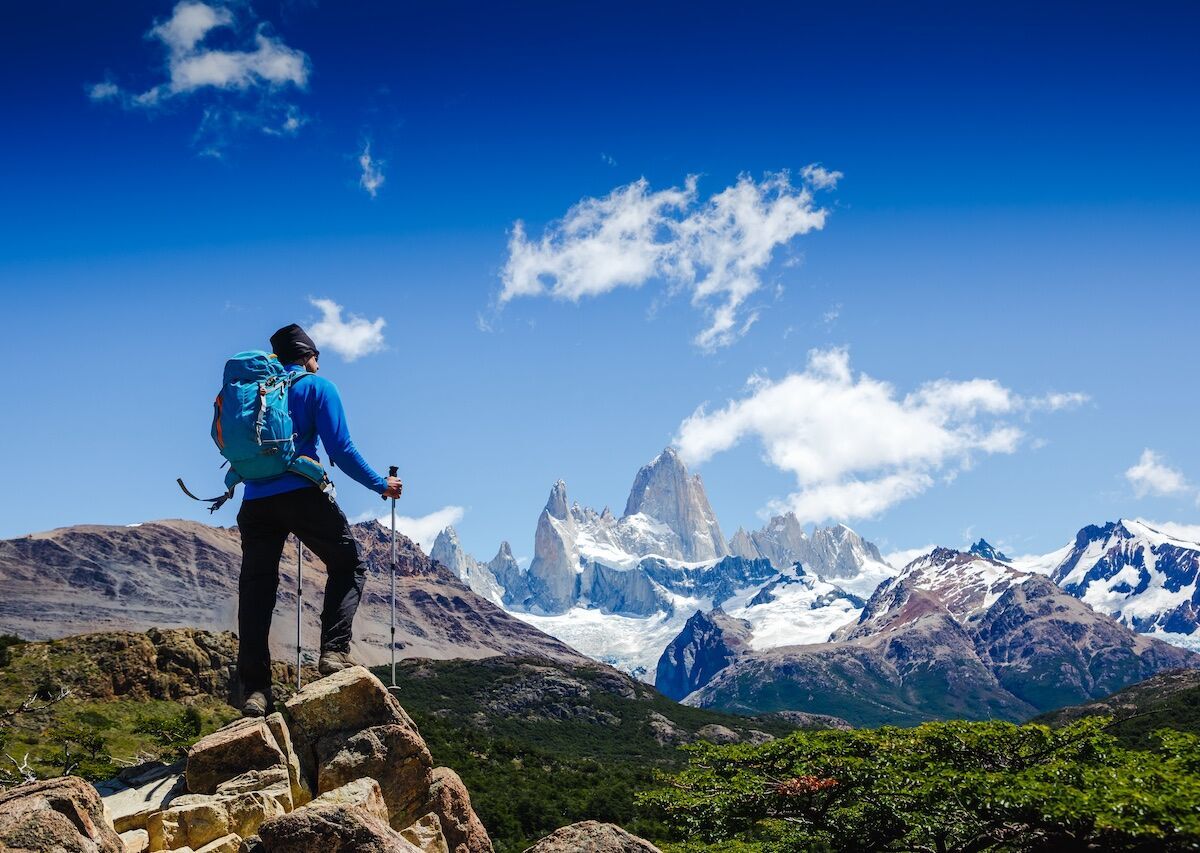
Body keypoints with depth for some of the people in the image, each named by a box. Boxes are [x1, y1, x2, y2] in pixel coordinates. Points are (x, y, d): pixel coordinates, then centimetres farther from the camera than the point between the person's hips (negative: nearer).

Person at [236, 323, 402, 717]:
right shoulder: (317, 387, 5)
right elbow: (340, 449, -4)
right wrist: (380, 484, 7)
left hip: (255, 503, 4)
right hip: (303, 494, -4)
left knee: (256, 591, 6)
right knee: (348, 566, 13)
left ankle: (254, 688, 0)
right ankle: (334, 651, -4)